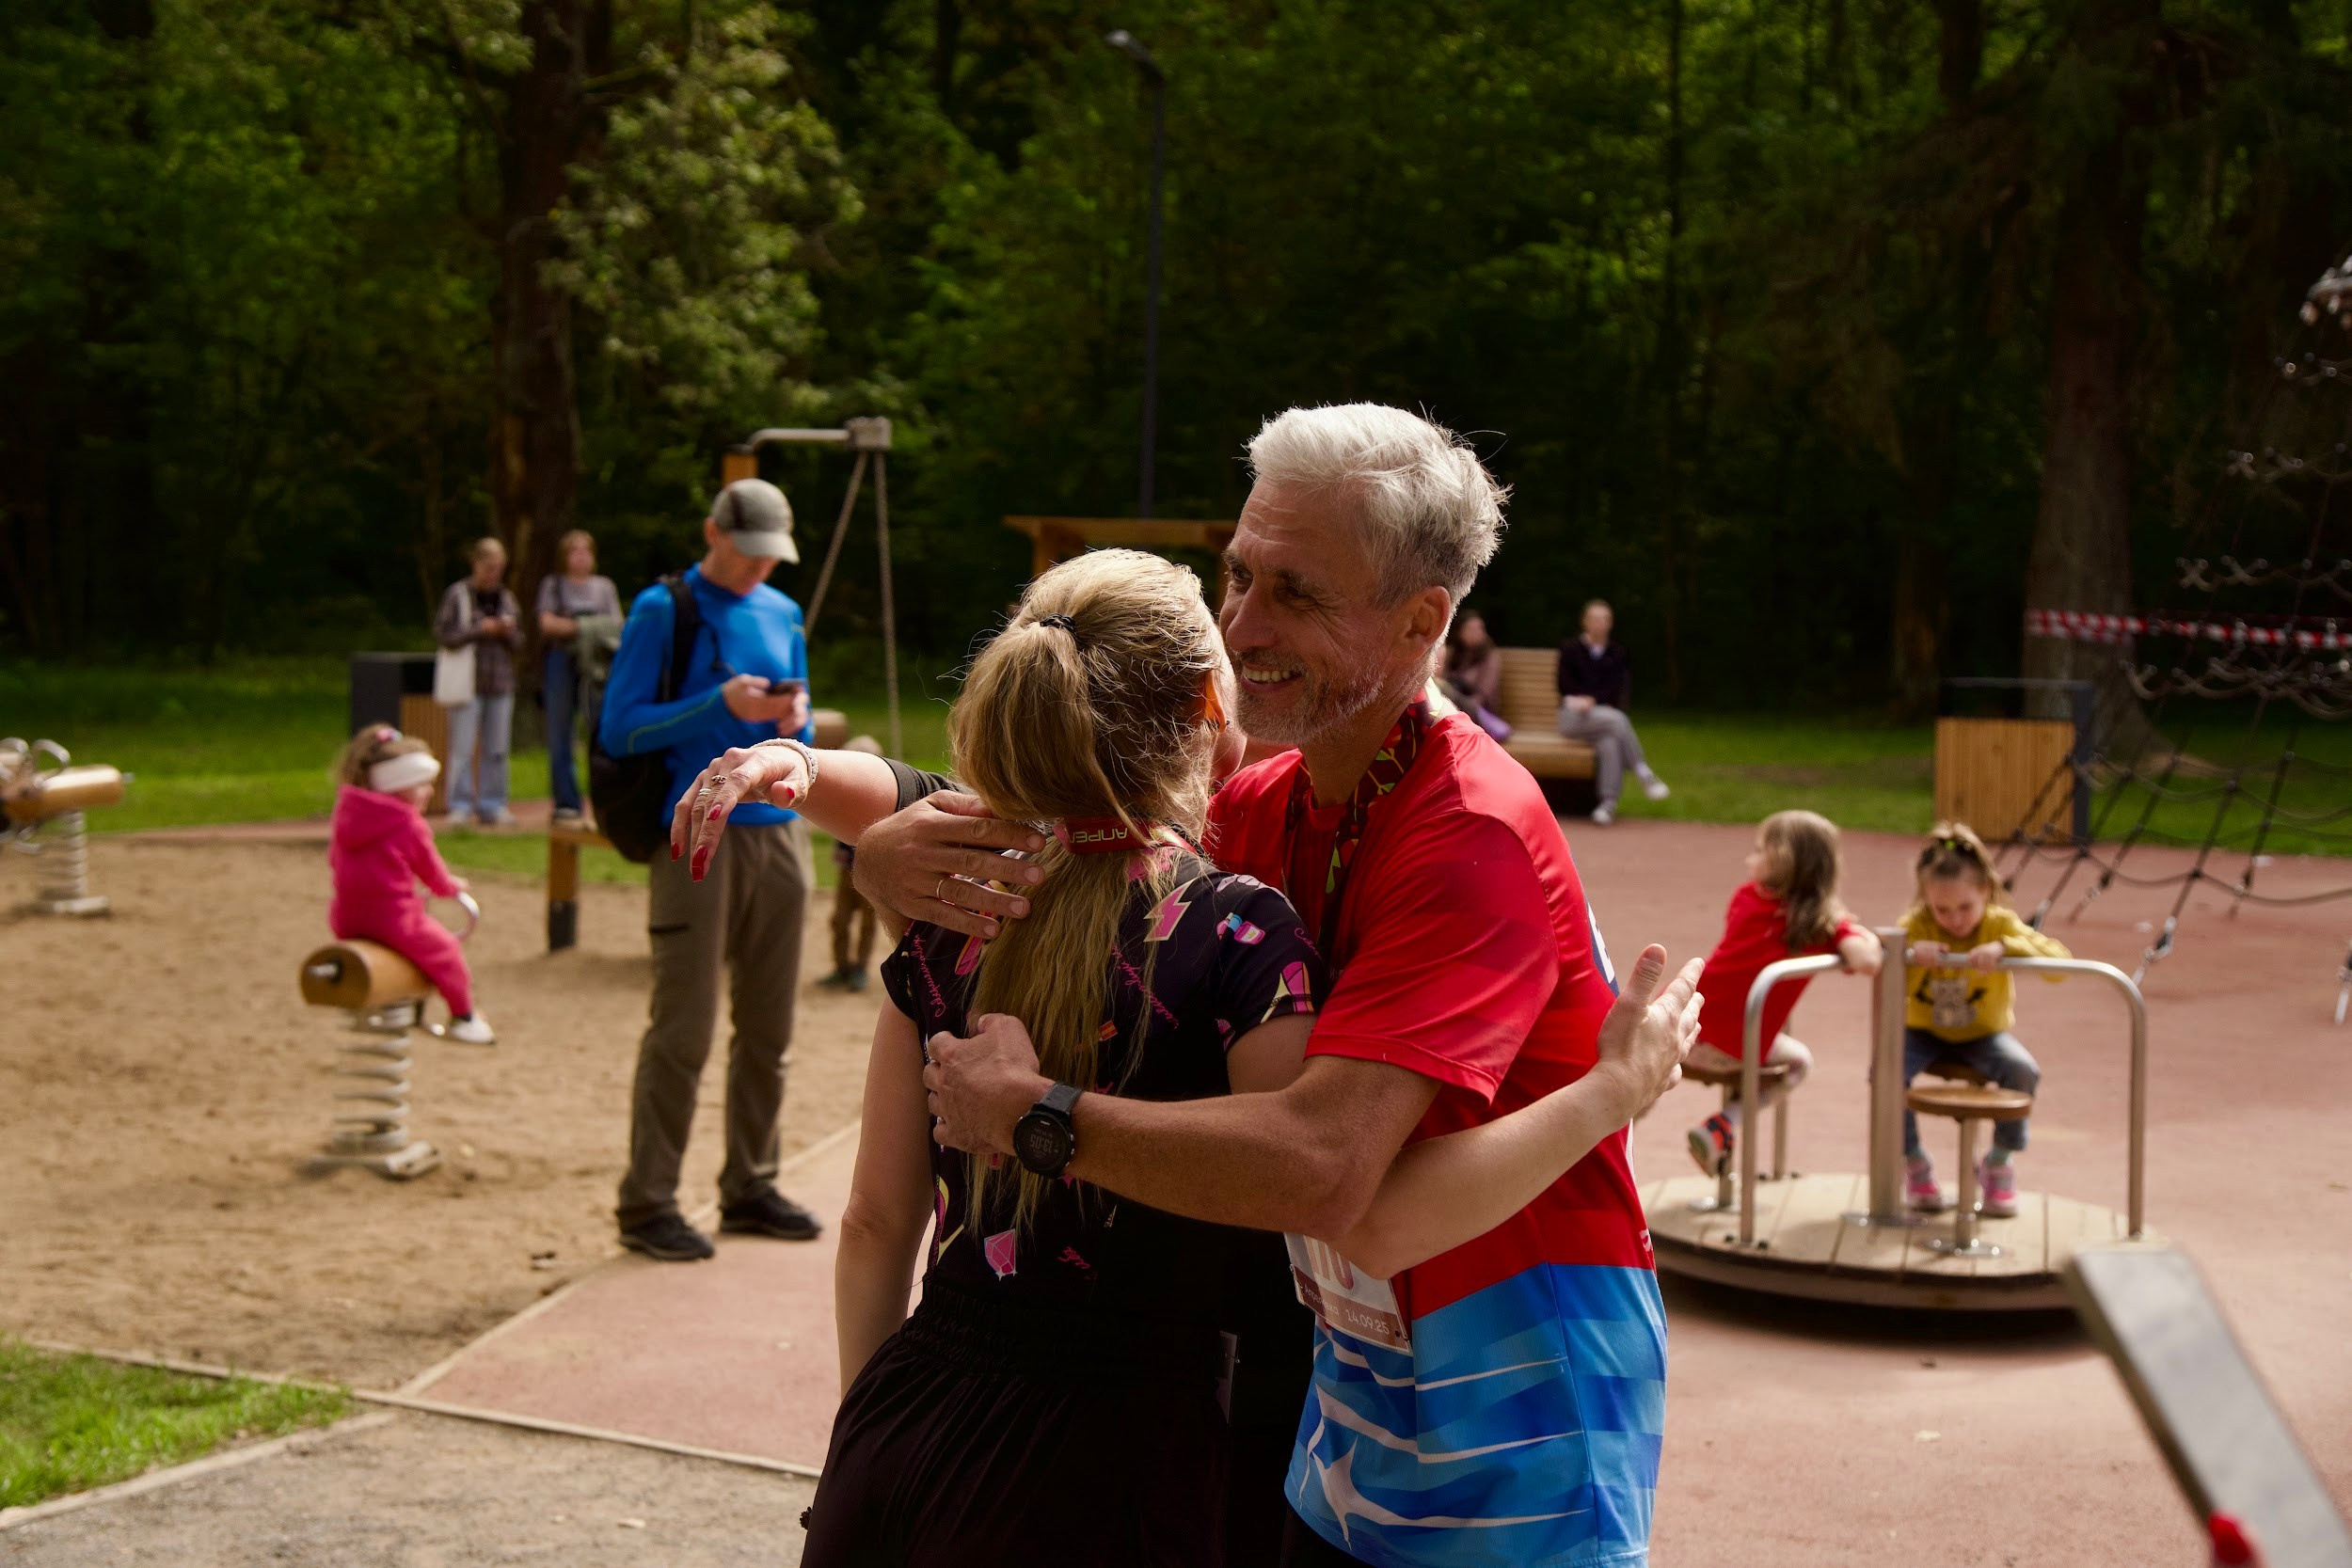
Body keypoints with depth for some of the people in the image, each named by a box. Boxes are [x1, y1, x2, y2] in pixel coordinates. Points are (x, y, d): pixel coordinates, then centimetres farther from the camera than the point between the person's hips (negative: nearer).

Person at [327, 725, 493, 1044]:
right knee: (445, 949, 14)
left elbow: (335, 860, 18)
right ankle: (463, 1015, 24)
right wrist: (453, 886, 21)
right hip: (393, 918, -7)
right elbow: (433, 874, -1)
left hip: (346, 921, 7)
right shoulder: (411, 826, -12)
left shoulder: (346, 813, 8)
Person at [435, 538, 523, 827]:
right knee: (462, 749, -5)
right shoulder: (458, 594, -3)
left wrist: (509, 632, -6)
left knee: (496, 750, 7)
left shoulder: (506, 598, 11)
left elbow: (518, 643, 15)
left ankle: (492, 807, 14)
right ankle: (460, 807, 1)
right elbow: (442, 634, -7)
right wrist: (479, 630, -14)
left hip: (500, 683, 5)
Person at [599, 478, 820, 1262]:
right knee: (682, 1029, -7)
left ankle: (750, 1188, 19)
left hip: (778, 832, 6)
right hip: (698, 836, -6)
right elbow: (619, 729, -8)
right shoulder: (662, 610, -2)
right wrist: (722, 705, -18)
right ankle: (647, 1204, -1)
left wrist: (794, 719, -3)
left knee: (767, 1028, 9)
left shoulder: (783, 613, 15)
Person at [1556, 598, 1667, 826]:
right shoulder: (1570, 649, 7)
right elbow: (1566, 688, 0)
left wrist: (1592, 701, -10)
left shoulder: (1618, 653, 14)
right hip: (1573, 717, -2)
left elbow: (1621, 690, 4)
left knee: (1609, 741, -35)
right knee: (1615, 719, -34)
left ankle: (1608, 803, -41)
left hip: (1605, 712, 2)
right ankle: (1644, 775, -32)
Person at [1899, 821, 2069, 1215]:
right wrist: (1910, 954, -40)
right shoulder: (1915, 925, -12)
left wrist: (2005, 948, -41)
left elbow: (2060, 960, -27)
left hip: (1983, 1034, 0)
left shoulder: (2000, 924, -13)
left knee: (2024, 1070, -31)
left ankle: (2000, 1162, -4)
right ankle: (1913, 1164, -3)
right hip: (1924, 1032, 0)